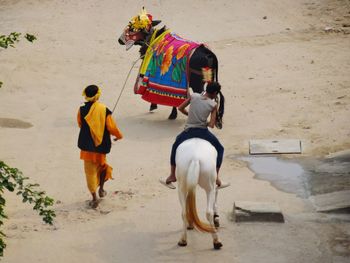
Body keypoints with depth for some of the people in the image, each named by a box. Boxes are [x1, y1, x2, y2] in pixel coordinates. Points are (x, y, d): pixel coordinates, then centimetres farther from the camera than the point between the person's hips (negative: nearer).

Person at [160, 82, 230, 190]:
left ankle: (172, 176, 29)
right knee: (219, 149, 23)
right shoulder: (213, 105, -5)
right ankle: (216, 179, 19)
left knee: (175, 148, 29)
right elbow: (212, 124, -8)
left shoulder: (193, 96, 0)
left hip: (188, 132, 1)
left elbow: (180, 108, 7)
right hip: (203, 132, -1)